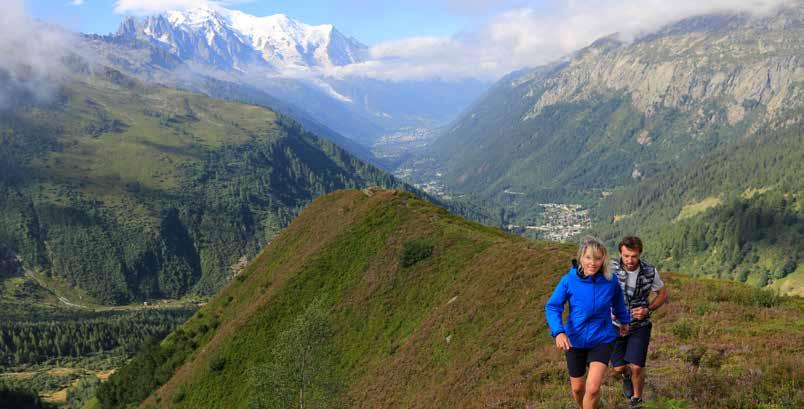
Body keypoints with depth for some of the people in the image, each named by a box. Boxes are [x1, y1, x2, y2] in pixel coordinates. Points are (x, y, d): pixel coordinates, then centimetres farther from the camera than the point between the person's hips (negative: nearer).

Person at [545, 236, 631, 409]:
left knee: (593, 388, -16)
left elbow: (618, 302, 9)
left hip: (602, 339, 0)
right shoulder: (569, 280, -18)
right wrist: (558, 332, -31)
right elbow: (552, 307, -14)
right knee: (577, 388, 16)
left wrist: (624, 320, 27)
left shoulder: (610, 281, -13)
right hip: (575, 340, 1)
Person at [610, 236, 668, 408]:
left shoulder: (650, 272, -16)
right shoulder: (611, 268, -19)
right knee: (619, 368, 5)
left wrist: (648, 310, -14)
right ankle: (627, 375, 44)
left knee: (636, 367, -9)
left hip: (640, 326, -1)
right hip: (617, 325, 1)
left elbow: (663, 294, 3)